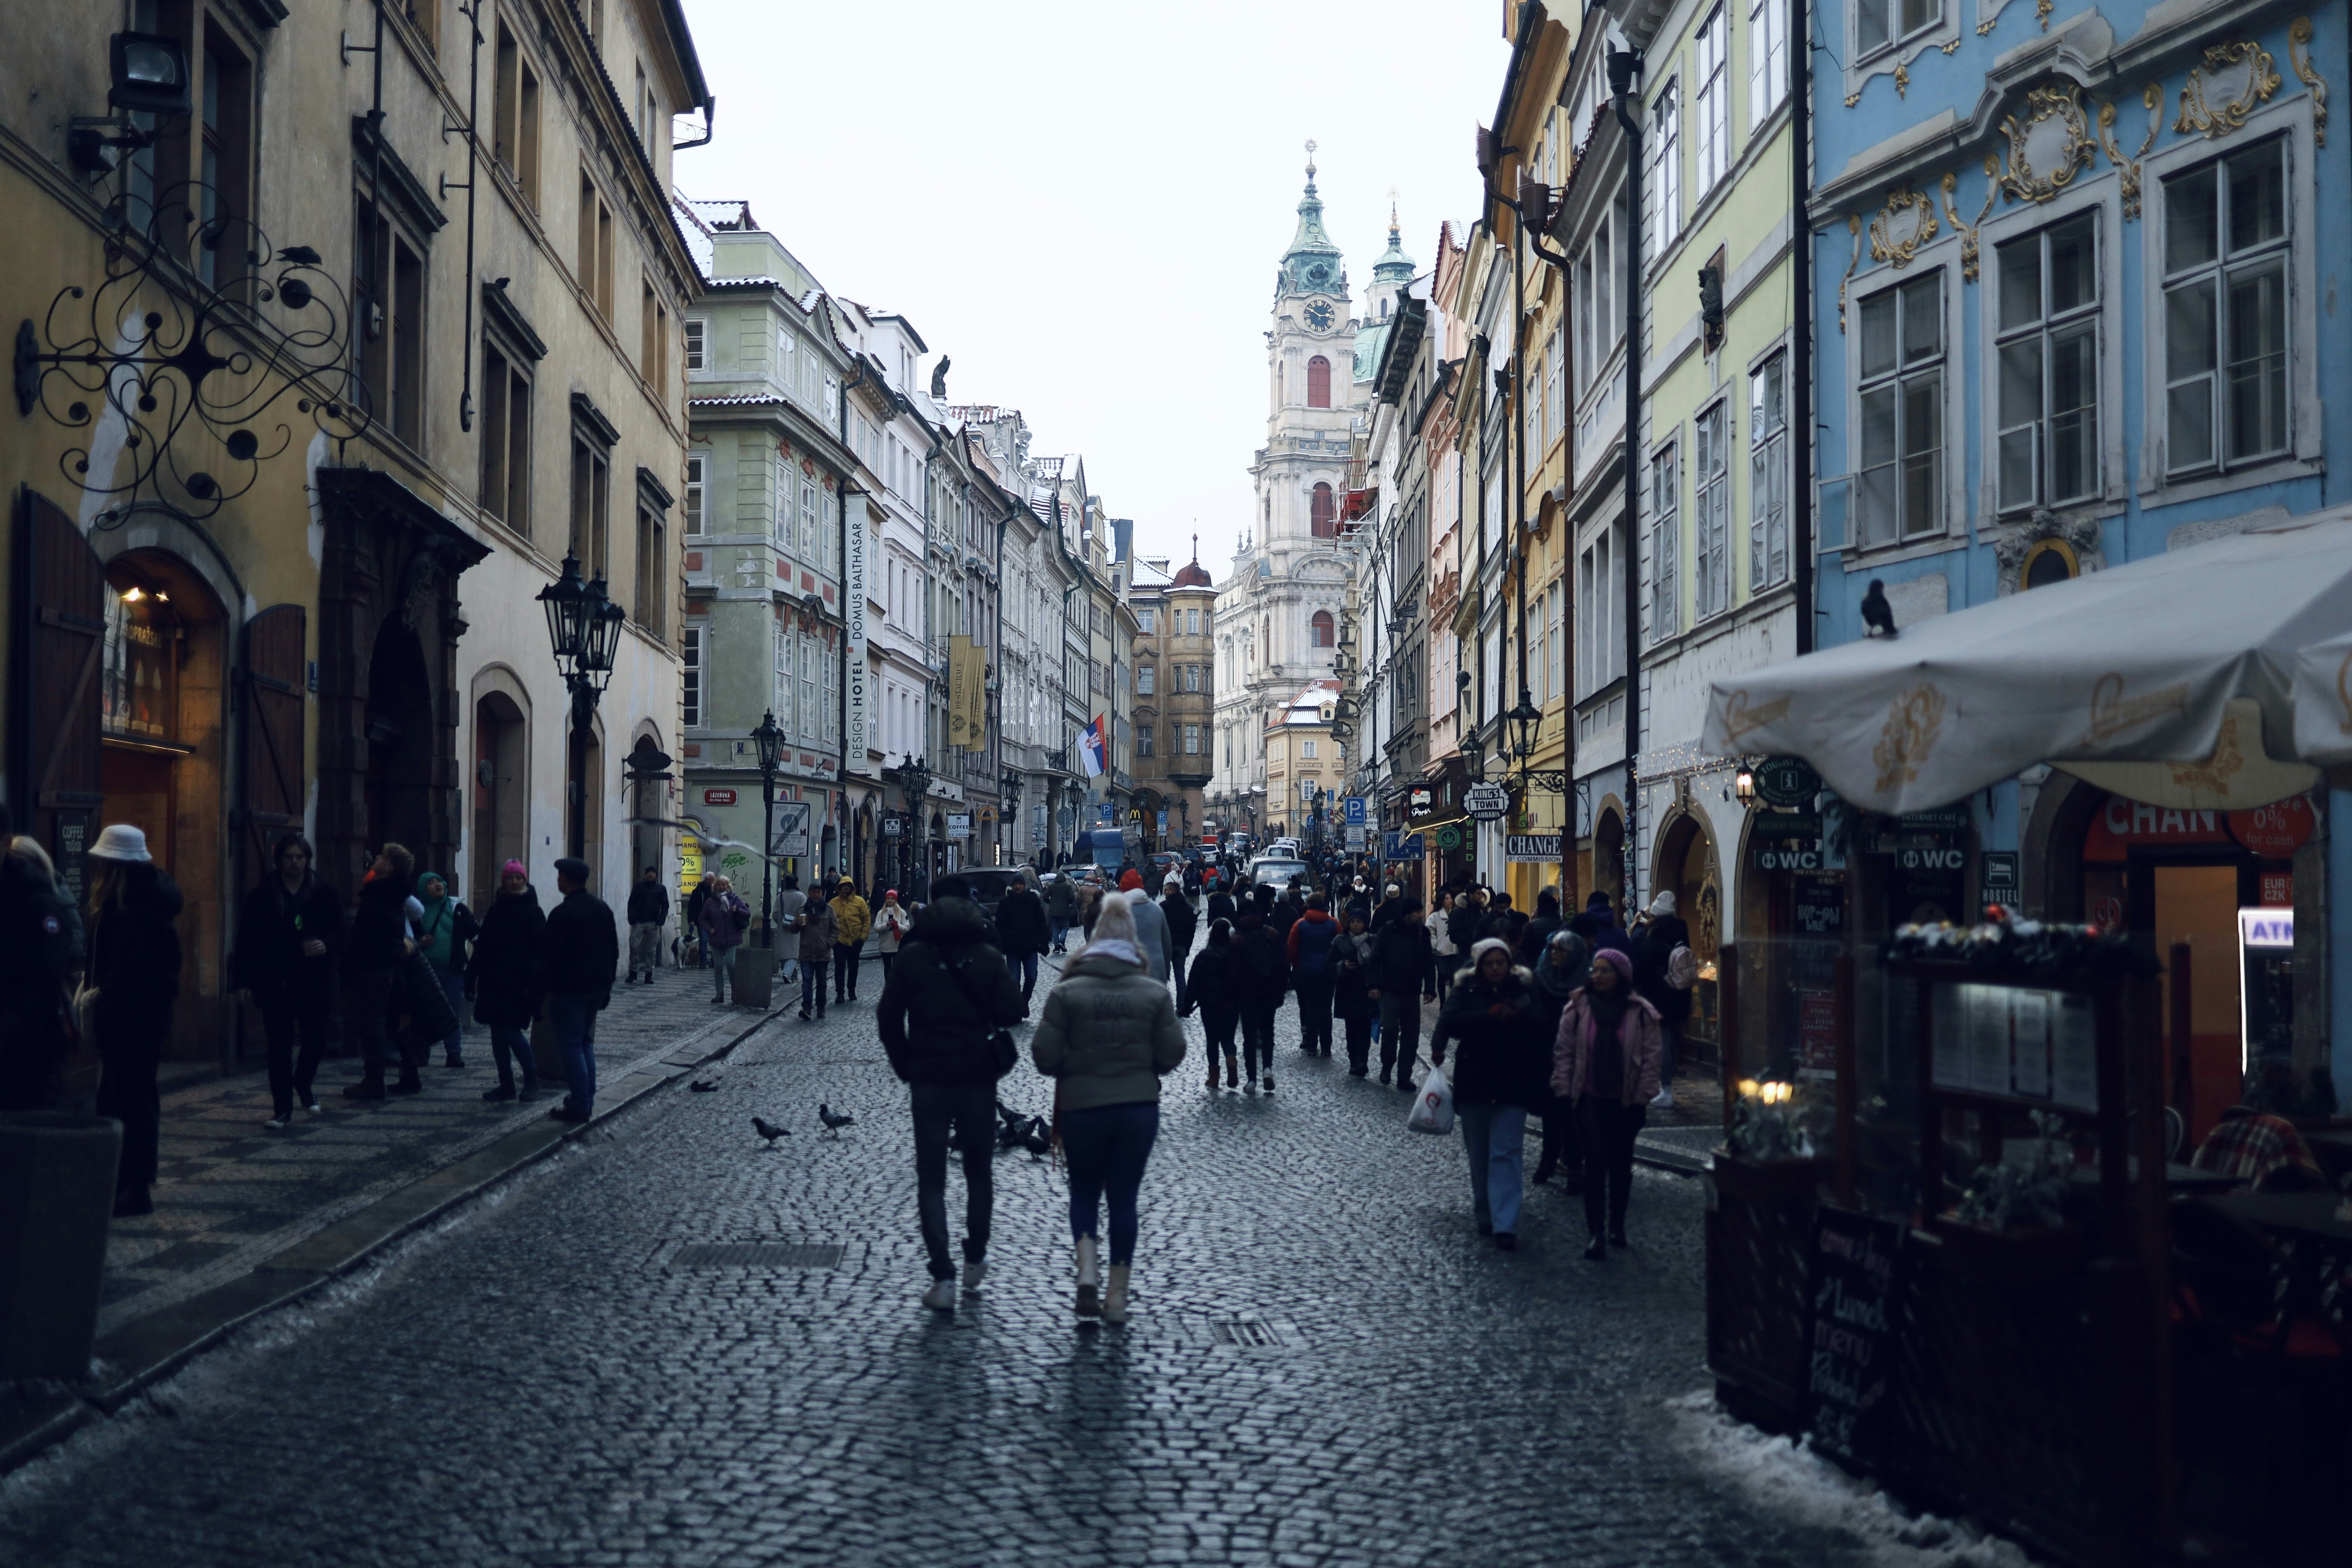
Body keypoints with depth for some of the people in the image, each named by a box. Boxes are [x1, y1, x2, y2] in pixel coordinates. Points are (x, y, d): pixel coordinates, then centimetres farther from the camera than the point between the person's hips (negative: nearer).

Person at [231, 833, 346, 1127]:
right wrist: (245, 981, -5)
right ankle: (282, 1108, 9)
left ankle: (304, 1083, 36)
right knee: (280, 1047, 1)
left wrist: (327, 946, -16)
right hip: (275, 982, -1)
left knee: (316, 1040, 4)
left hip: (315, 981, 1)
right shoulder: (262, 896, 0)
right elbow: (247, 941, 0)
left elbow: (340, 934, 7)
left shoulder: (324, 895, 4)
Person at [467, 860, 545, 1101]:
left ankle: (531, 1078, 7)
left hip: (518, 983, -6)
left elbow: (538, 951, -10)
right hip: (493, 981, 6)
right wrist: (472, 978, 7)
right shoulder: (495, 911, 12)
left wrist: (532, 983, -19)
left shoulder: (533, 913, -3)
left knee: (510, 1031, -10)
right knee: (498, 1032, 6)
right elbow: (482, 947, 13)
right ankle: (506, 1085, 14)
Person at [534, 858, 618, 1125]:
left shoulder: (562, 914, -16)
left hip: (568, 989, -8)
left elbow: (550, 957, -17)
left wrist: (538, 987, -7)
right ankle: (587, 1100, 18)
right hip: (597, 987, 8)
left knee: (571, 1046, -3)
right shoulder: (603, 909, 9)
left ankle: (579, 1106, -4)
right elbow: (614, 952, 14)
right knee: (585, 1043, 17)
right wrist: (606, 984, 19)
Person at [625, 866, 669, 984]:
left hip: (654, 923, 0)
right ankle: (633, 972, 7)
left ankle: (649, 975, 6)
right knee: (634, 947, -3)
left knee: (652, 950, 2)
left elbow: (665, 905, 5)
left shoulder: (661, 889, 8)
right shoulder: (638, 887, 8)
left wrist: (661, 920, -10)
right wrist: (632, 918, -9)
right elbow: (632, 903, 4)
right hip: (638, 922, 0)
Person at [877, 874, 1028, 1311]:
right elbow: (1012, 1014, -8)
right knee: (979, 1171, 18)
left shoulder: (911, 957, -2)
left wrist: (905, 1068, 5)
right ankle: (975, 1259, 27)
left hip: (928, 1078, 0)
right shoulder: (990, 958, -3)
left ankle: (943, 1279, -5)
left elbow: (888, 1016, -4)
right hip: (979, 1078, 1)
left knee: (931, 1178, 3)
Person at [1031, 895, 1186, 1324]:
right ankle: (1117, 1297, 13)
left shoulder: (1066, 992, -5)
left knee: (1084, 1192, 16)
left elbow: (1045, 1056, -9)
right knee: (1124, 1197, 10)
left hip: (1082, 1107, -1)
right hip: (1140, 1107, 1)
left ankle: (1086, 1271, -5)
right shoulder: (1155, 992, 0)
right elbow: (1172, 1054, -2)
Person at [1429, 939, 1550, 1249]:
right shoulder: (1466, 990, 1)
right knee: (1479, 1156, 10)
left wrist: (1516, 1016, -25)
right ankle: (1485, 1215, 23)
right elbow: (1451, 1022, -15)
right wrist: (1491, 1016, -20)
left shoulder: (1524, 988, 2)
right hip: (1474, 1084, 1)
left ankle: (1505, 1225, -11)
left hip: (1512, 1086, -1)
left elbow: (1541, 1021, -11)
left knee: (1505, 1154, -7)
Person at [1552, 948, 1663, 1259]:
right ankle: (1596, 1235, -8)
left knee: (1622, 1163, 13)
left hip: (1625, 1101, 1)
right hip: (1590, 1099, -1)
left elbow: (1651, 1058, -3)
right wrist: (1564, 1092, -5)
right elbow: (1564, 1052, 0)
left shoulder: (1641, 1013, -5)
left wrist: (1642, 1099, -6)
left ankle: (1617, 1225, 29)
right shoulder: (1578, 1009, -3)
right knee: (1596, 1162, -8)